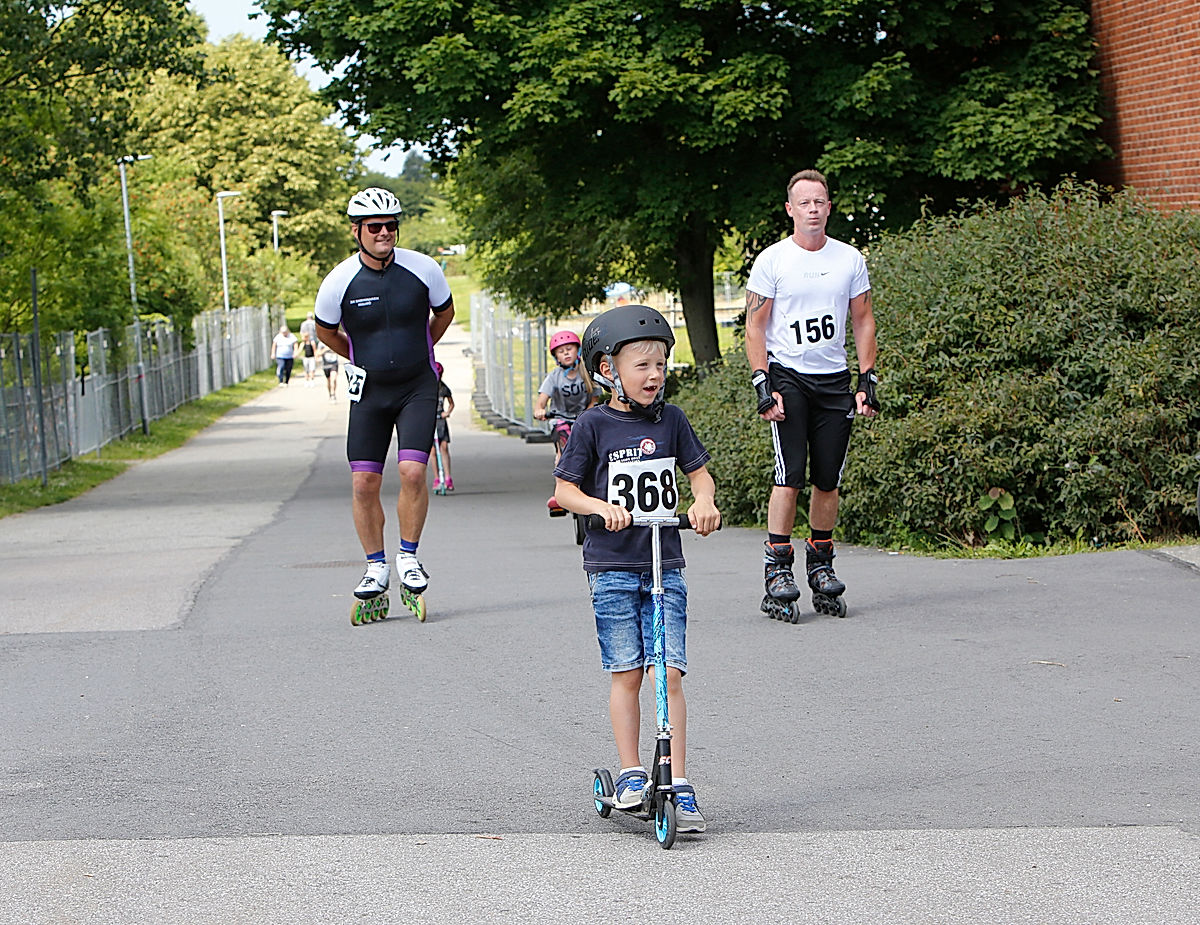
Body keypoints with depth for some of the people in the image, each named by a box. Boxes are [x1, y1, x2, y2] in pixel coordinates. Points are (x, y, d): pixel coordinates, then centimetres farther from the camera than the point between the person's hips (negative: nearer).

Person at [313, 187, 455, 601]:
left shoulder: (423, 269, -9)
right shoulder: (339, 282, -11)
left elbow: (444, 312, 12)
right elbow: (325, 331, 10)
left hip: (418, 387, -1)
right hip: (369, 391, 1)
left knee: (412, 471, -16)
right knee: (364, 482, -3)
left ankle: (409, 556, 3)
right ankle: (376, 566, 14)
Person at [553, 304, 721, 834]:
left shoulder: (670, 420, 7)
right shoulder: (594, 425, -3)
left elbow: (698, 472, 14)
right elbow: (564, 489, -3)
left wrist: (704, 500, -7)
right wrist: (603, 507, -21)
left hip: (665, 569, 2)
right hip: (612, 568, -2)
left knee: (670, 672, -5)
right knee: (626, 673, 1)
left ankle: (679, 785, -2)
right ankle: (630, 775, 11)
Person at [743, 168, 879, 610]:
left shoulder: (850, 259, 6)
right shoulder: (771, 260, -2)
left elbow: (863, 321, 12)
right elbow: (754, 326, -1)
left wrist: (868, 381, 4)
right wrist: (763, 386, -10)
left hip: (835, 381, 3)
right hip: (787, 376, -3)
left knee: (828, 479, 3)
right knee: (790, 475, -13)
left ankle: (820, 561, 16)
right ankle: (777, 564, -8)